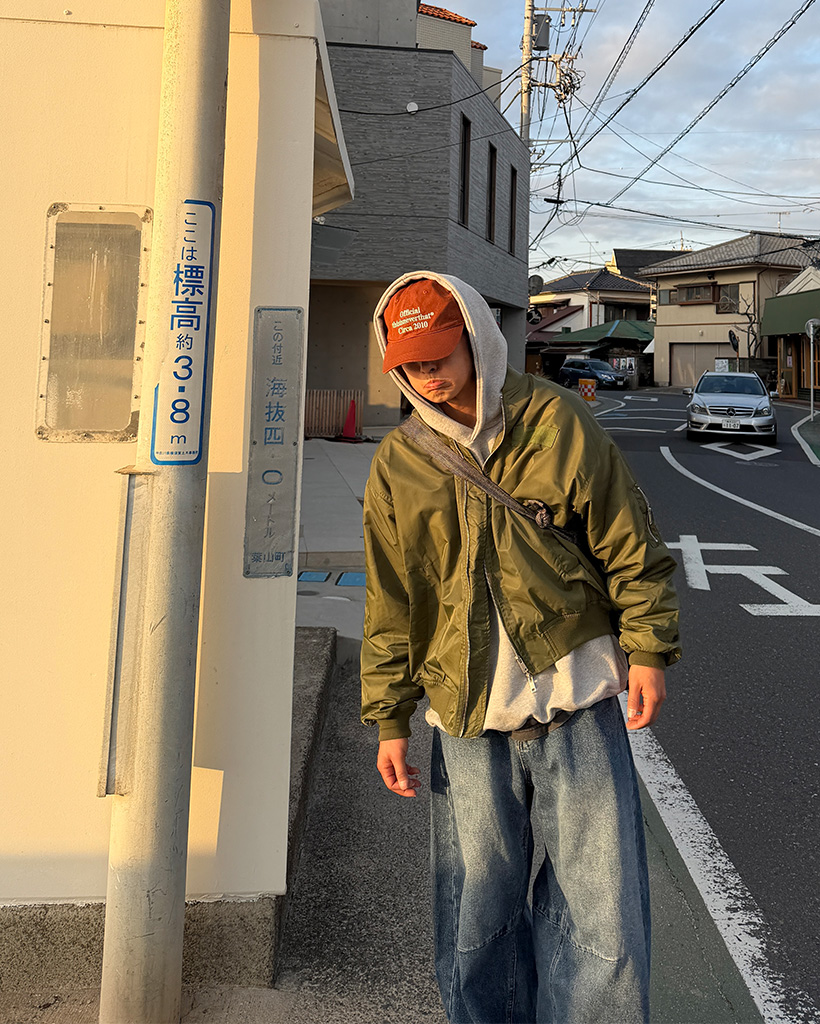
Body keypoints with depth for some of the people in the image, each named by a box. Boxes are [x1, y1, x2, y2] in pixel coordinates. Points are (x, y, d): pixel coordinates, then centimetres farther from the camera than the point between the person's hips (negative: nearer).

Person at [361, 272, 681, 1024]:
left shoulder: (556, 421, -2)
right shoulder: (398, 463, 4)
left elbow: (629, 542, 3)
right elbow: (390, 604, 8)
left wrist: (647, 649, -1)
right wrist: (389, 719, 7)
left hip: (577, 697, -1)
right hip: (468, 712, 2)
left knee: (601, 902, 2)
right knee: (477, 911, 10)